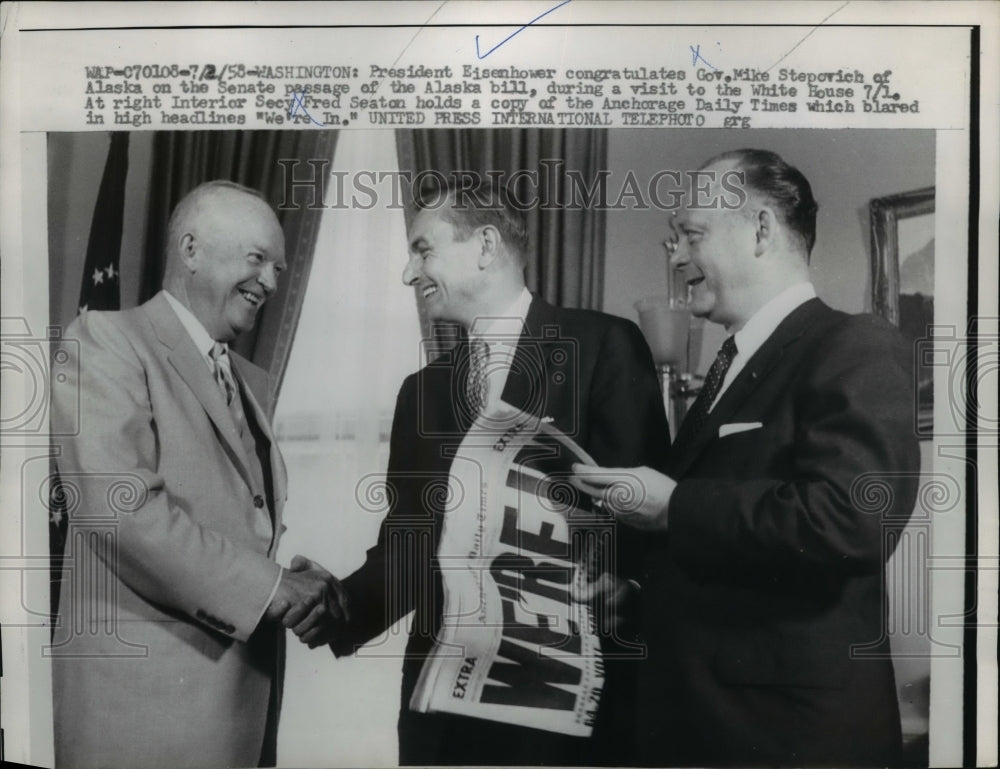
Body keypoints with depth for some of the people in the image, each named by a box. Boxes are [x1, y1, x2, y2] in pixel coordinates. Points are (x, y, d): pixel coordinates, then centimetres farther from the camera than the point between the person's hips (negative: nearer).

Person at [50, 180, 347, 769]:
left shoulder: (252, 383, 15)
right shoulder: (107, 341, -8)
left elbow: (254, 525, 13)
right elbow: (120, 505, -20)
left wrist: (303, 590, -6)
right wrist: (267, 586, -18)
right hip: (145, 689, -7)